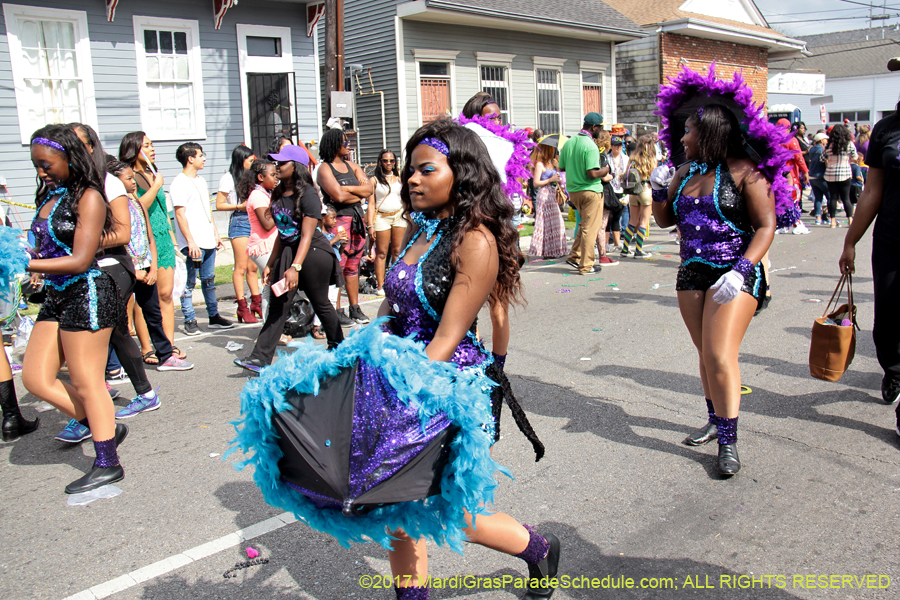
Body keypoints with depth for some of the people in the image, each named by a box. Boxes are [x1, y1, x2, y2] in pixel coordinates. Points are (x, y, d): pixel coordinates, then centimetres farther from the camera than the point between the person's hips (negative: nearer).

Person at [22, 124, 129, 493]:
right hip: (56, 296, 9)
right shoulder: (49, 196, 12)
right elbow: (47, 248, 16)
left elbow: (80, 260, -18)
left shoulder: (88, 197, -12)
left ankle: (108, 464, 13)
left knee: (86, 383, -1)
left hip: (86, 294, -9)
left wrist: (26, 264, -18)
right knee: (35, 377, 9)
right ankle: (106, 427, 22)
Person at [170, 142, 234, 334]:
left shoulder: (201, 180, 17)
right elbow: (180, 214, -14)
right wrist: (190, 241, -18)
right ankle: (189, 320, 5)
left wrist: (216, 234, 20)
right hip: (193, 244, -8)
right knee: (189, 284, -1)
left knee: (209, 281, 14)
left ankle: (214, 316, 20)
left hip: (208, 241, 8)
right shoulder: (179, 183, -9)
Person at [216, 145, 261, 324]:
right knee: (241, 267, -6)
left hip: (254, 221, 6)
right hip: (239, 221, -6)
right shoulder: (228, 178, -1)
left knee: (253, 266, 8)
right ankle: (242, 308, -2)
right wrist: (239, 206, -14)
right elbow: (219, 205, -3)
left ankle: (256, 303, 13)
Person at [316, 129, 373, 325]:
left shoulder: (352, 166, 17)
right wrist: (358, 193, -1)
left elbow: (368, 189, 6)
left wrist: (347, 188, -6)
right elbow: (338, 196, -16)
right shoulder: (325, 169, -3)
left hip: (357, 218, 7)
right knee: (337, 266, -8)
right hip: (338, 219, -7)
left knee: (353, 265, 10)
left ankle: (355, 308, 16)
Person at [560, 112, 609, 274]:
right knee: (590, 228, 2)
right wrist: (605, 170, -5)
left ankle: (574, 256, 21)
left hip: (573, 191, 7)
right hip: (590, 191, -7)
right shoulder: (591, 146, -17)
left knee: (585, 224, 23)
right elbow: (592, 173, -23)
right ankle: (586, 266, 5)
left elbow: (561, 167, 10)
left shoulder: (569, 142, 5)